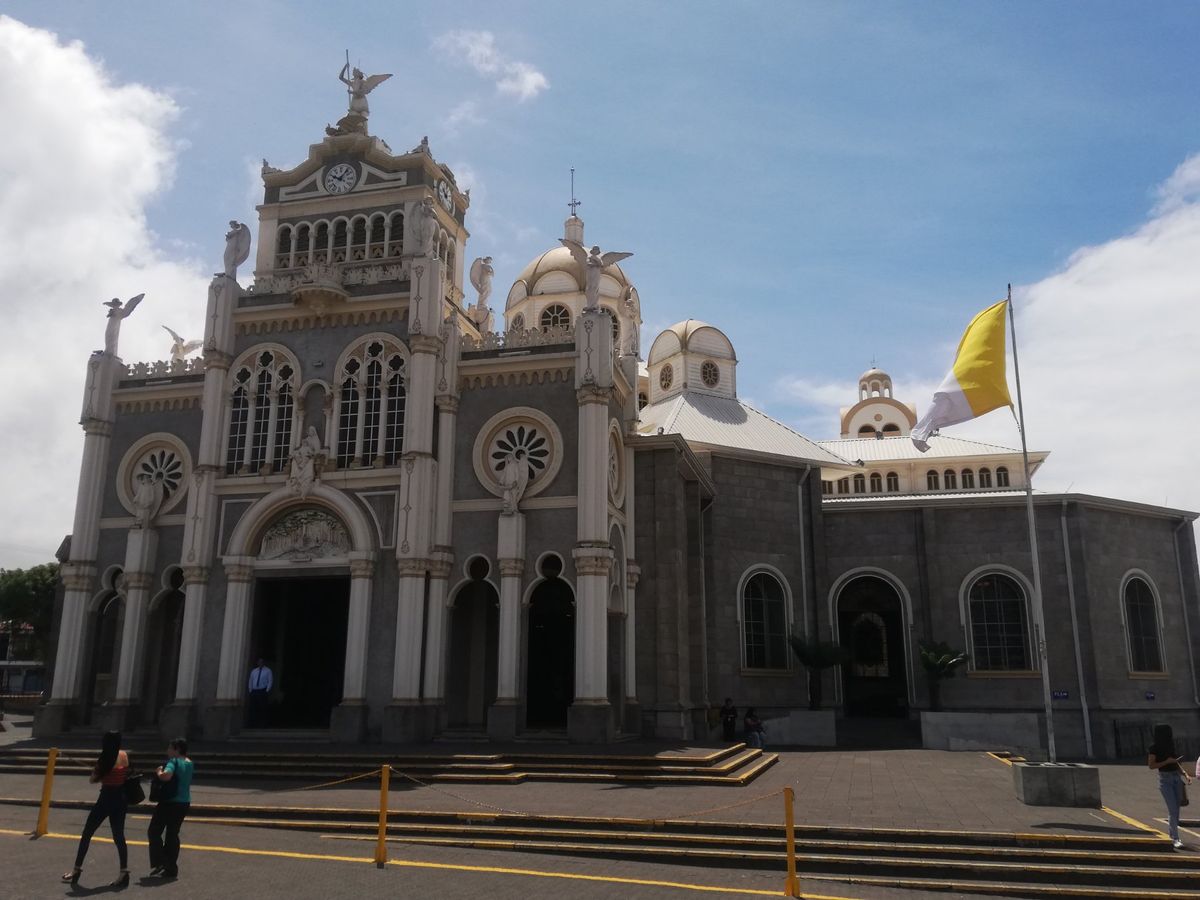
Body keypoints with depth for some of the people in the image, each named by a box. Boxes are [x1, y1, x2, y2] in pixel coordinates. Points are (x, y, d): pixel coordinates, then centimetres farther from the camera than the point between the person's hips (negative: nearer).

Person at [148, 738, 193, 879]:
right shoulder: (189, 764, 11)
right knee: (173, 834, 14)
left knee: (154, 832, 5)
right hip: (184, 802, 8)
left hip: (170, 802, -8)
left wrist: (158, 772, -11)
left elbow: (166, 776, -32)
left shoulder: (174, 761, -13)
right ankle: (171, 868, 15)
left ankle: (159, 863, -3)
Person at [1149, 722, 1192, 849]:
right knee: (1172, 809, -11)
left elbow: (1176, 762, 17)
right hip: (1165, 779, -6)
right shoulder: (1154, 747, -10)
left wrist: (1185, 774, 7)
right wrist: (1166, 762, -17)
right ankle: (1175, 839, -10)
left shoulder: (1170, 745, 8)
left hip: (1176, 777, 6)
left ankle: (1173, 835, 24)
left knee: (1176, 808, 11)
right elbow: (1151, 765, -10)